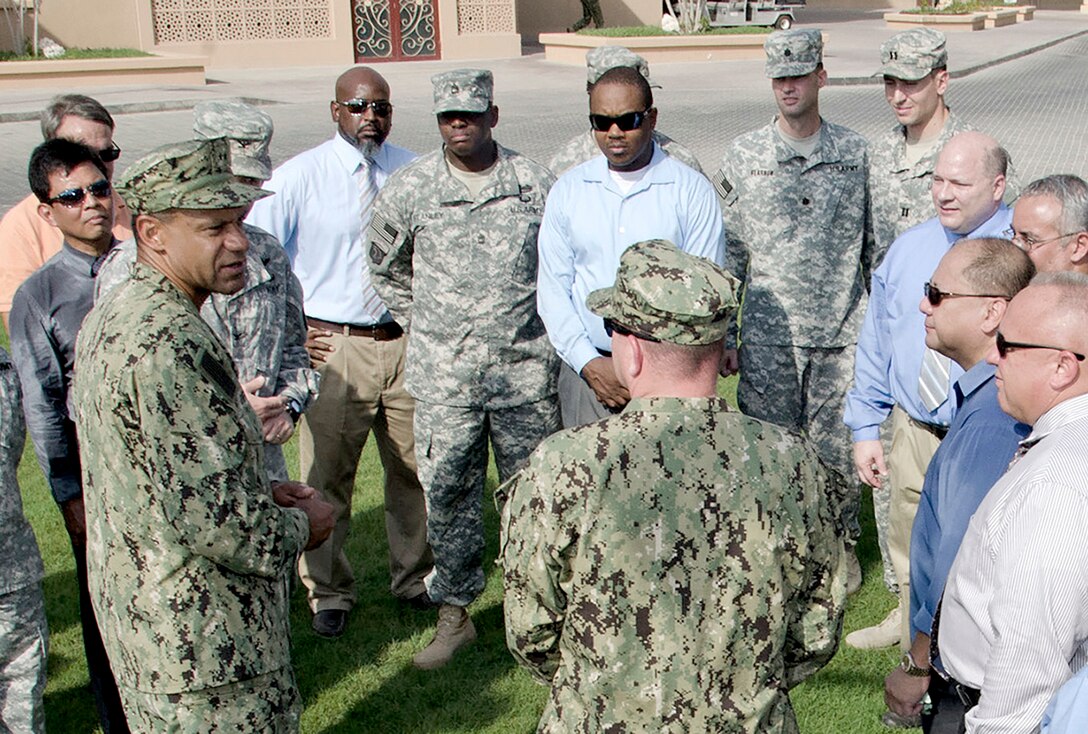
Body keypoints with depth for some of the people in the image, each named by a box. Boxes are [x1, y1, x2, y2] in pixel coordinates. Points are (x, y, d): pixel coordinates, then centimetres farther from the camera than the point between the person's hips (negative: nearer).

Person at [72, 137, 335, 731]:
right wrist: (301, 527, -10)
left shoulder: (111, 316, 6)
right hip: (201, 646, -10)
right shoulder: (171, 342, -26)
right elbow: (211, 517, -29)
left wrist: (263, 491, 9)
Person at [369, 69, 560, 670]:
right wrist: (420, 324, 12)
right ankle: (453, 613, 21)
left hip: (525, 372, 0)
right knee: (446, 495, 6)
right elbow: (385, 266, 15)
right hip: (443, 378, 0)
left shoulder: (534, 184, -1)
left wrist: (546, 328, 10)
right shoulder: (410, 189, -1)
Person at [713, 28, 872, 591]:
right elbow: (727, 254, 5)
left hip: (841, 333, 1)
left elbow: (874, 245, 9)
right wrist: (723, 336, 3)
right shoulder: (742, 158, 1)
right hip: (768, 336, 0)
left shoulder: (855, 154, 3)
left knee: (838, 445, 8)